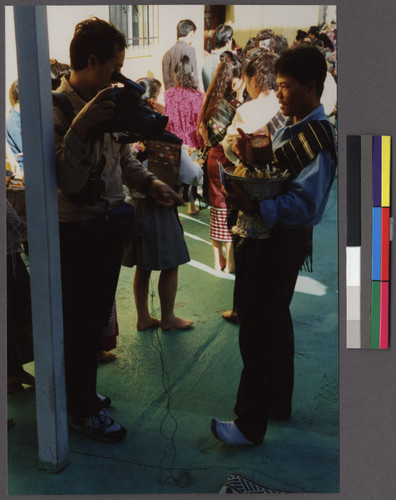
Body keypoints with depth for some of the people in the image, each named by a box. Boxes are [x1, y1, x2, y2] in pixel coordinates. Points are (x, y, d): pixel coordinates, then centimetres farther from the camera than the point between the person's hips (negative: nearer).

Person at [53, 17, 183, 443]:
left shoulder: (105, 104, 7)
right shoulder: (56, 109, -19)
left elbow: (123, 158, 17)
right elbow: (69, 180, -27)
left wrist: (151, 183, 2)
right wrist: (80, 128, -36)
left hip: (110, 223, 8)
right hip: (78, 230, -8)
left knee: (97, 316, 19)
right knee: (80, 322, 5)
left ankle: (81, 391, 38)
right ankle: (82, 410, 22)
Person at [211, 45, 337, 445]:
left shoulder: (317, 140, -19)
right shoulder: (289, 127, 11)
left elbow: (304, 204, -28)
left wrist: (254, 207, -36)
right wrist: (250, 157, -4)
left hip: (280, 243, -10)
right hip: (267, 237, 10)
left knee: (257, 332, -2)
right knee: (275, 322, 21)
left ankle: (250, 424, 11)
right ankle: (278, 402, 39)